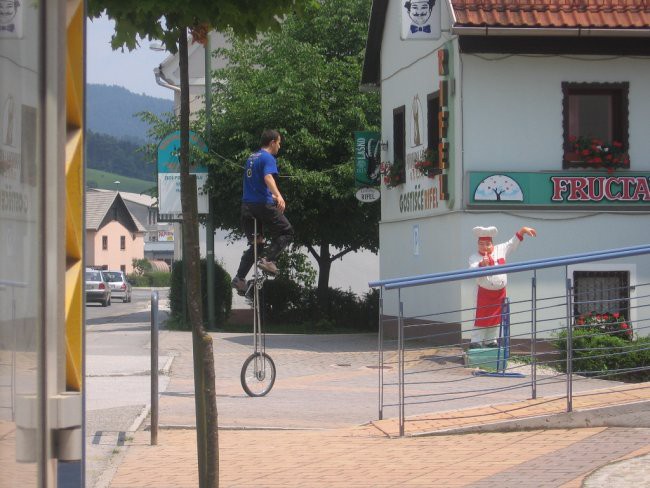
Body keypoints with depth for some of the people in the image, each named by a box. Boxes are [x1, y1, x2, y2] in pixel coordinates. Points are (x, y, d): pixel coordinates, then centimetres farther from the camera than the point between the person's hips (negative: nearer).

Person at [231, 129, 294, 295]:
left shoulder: (251, 158, 20)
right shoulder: (268, 158, -8)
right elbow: (268, 177, -27)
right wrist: (278, 196, -41)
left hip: (247, 205, 8)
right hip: (263, 205, -8)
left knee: (255, 244, 15)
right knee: (287, 231, 5)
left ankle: (240, 278, 6)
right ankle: (267, 259, -13)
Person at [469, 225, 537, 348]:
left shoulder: (501, 250, 3)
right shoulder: (475, 257, -10)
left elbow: (513, 243, 14)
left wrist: (523, 230, 8)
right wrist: (482, 264, -44)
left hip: (500, 292, 5)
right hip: (484, 292, -5)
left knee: (495, 318, 14)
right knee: (481, 318, -4)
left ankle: (490, 341, 27)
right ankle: (476, 342, 2)